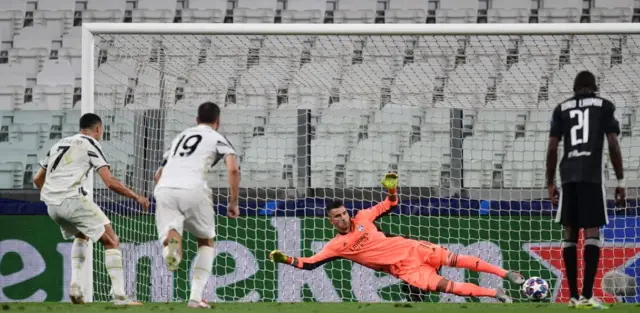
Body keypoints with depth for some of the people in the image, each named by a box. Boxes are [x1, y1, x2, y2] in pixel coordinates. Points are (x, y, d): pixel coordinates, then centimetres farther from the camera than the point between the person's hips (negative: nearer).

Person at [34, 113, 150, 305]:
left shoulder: (60, 144, 24)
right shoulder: (91, 145, 3)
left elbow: (37, 179, 26)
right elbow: (110, 182, -7)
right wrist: (137, 197, 3)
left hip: (51, 203, 7)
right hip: (72, 199, -7)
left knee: (82, 236, 32)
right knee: (111, 241, 1)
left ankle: (76, 286, 16)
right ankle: (119, 295, -8)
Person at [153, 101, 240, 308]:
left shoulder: (180, 137, 33)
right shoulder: (217, 139, 17)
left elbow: (158, 175, 36)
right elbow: (233, 169, -1)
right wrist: (233, 203, 7)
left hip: (164, 189, 3)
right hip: (191, 190, -3)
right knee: (206, 242, 21)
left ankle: (171, 242, -44)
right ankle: (196, 297, 10)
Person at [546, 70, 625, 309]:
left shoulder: (561, 109, 16)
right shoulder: (604, 106, 9)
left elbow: (552, 149, 10)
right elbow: (613, 145, 1)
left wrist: (550, 184, 16)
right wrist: (620, 181, 4)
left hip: (568, 176, 3)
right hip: (592, 175, -3)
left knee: (570, 233, 9)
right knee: (592, 232, -7)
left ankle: (573, 296, 8)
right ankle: (587, 295, -18)